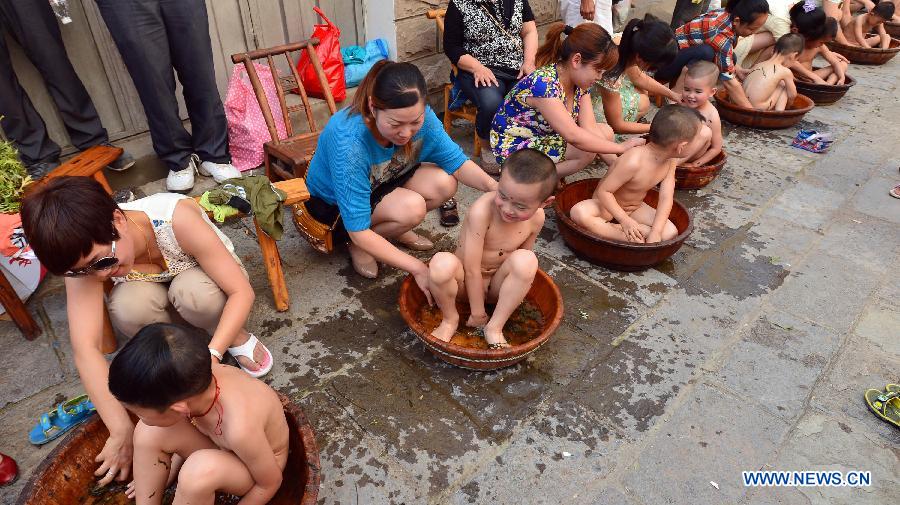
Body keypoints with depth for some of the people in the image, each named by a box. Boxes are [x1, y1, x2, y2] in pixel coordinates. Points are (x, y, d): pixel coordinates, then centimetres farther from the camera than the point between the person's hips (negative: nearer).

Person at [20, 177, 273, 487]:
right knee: (127, 306, -32)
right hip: (159, 301, 2)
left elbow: (242, 291, -32)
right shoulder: (84, 255, -26)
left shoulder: (176, 217, -37)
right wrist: (122, 430, -34)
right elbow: (86, 349, -31)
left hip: (208, 282, -2)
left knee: (191, 291, -36)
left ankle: (237, 337, -6)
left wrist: (211, 355, -43)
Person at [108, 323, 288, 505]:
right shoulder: (196, 378, -26)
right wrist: (162, 477, 6)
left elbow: (271, 483, -21)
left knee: (198, 471, -36)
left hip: (257, 466, -5)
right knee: (148, 433, -17)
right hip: (223, 446, 6)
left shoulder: (240, 429, -42)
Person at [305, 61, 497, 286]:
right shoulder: (349, 143, -40)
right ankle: (356, 246, -2)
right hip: (332, 202, -6)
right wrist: (418, 269, -38)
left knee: (444, 184, -18)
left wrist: (494, 187, -35)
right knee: (412, 208, -30)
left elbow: (457, 162, -14)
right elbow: (359, 232, -37)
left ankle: (394, 230, 7)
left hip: (380, 183, 6)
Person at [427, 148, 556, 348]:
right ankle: (450, 319, -7)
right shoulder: (482, 210, -29)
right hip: (465, 281, -3)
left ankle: (495, 327, -14)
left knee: (526, 260, -29)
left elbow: (522, 264, 5)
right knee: (442, 263, -37)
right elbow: (472, 269, -24)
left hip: (497, 286, 3)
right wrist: (478, 313, -17)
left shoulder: (536, 218, -12)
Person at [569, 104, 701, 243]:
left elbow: (666, 198, -13)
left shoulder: (670, 160, -10)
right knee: (579, 213, -37)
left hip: (635, 208, 6)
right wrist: (624, 219, -38)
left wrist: (656, 232, -26)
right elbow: (603, 191, -29)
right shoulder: (633, 162, -32)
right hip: (608, 205, -6)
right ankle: (626, 237, -26)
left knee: (670, 232, -15)